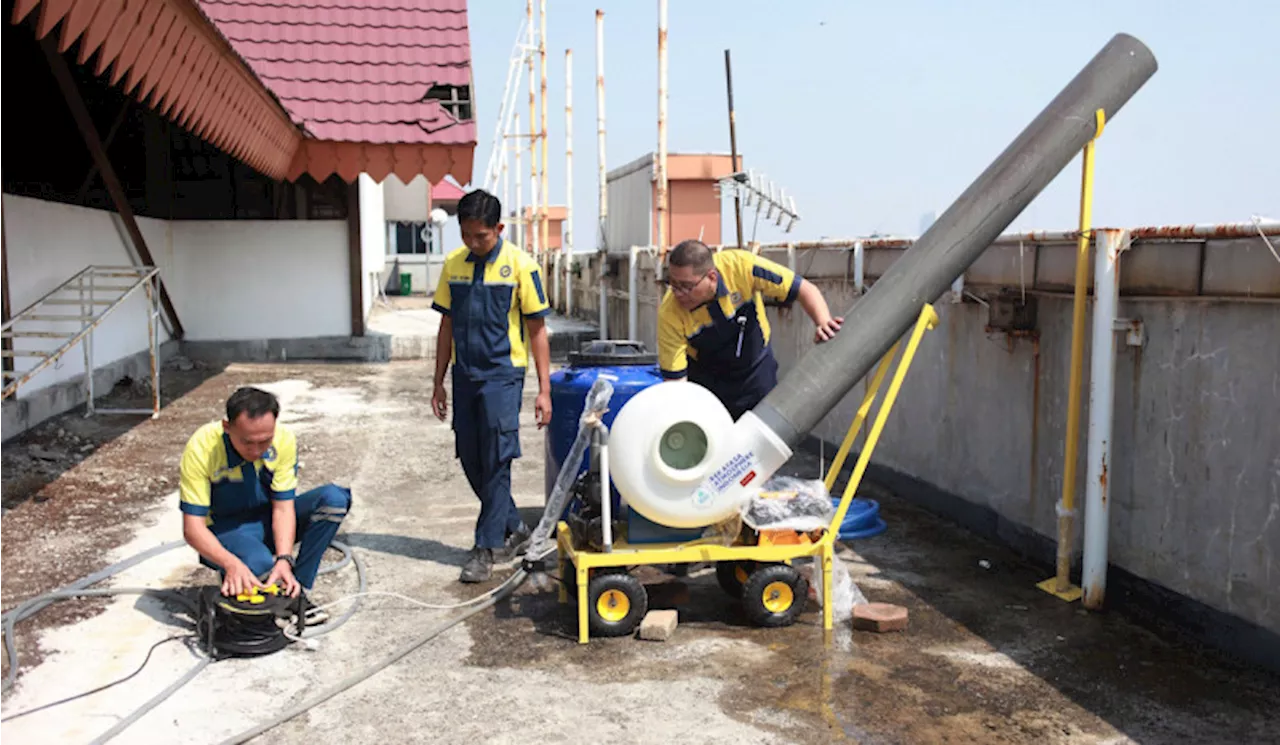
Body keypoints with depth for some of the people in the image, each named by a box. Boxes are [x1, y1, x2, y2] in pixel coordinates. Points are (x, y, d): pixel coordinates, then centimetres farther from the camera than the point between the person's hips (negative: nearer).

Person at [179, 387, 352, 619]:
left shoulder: (284, 440, -17)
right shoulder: (201, 448, -25)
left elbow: (283, 507, -14)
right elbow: (192, 528, -25)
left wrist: (284, 559, -31)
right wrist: (231, 563, -42)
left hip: (267, 519, 4)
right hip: (224, 529, -4)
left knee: (334, 498, -23)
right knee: (258, 563, -39)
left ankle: (298, 590, -16)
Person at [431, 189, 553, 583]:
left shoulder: (520, 265, -7)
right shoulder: (453, 264, 6)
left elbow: (537, 330, -5)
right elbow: (446, 326, 13)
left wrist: (544, 390, -8)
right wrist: (439, 383, 12)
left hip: (502, 375, -5)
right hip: (464, 374, 5)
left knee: (496, 462, -5)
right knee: (471, 461, 10)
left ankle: (485, 548, 5)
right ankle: (514, 527, 29)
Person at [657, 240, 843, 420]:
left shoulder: (742, 266, -31)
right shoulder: (669, 314, -29)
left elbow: (805, 289, -23)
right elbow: (674, 379, -24)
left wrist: (823, 323, -40)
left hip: (757, 371, 1)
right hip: (706, 378, -1)